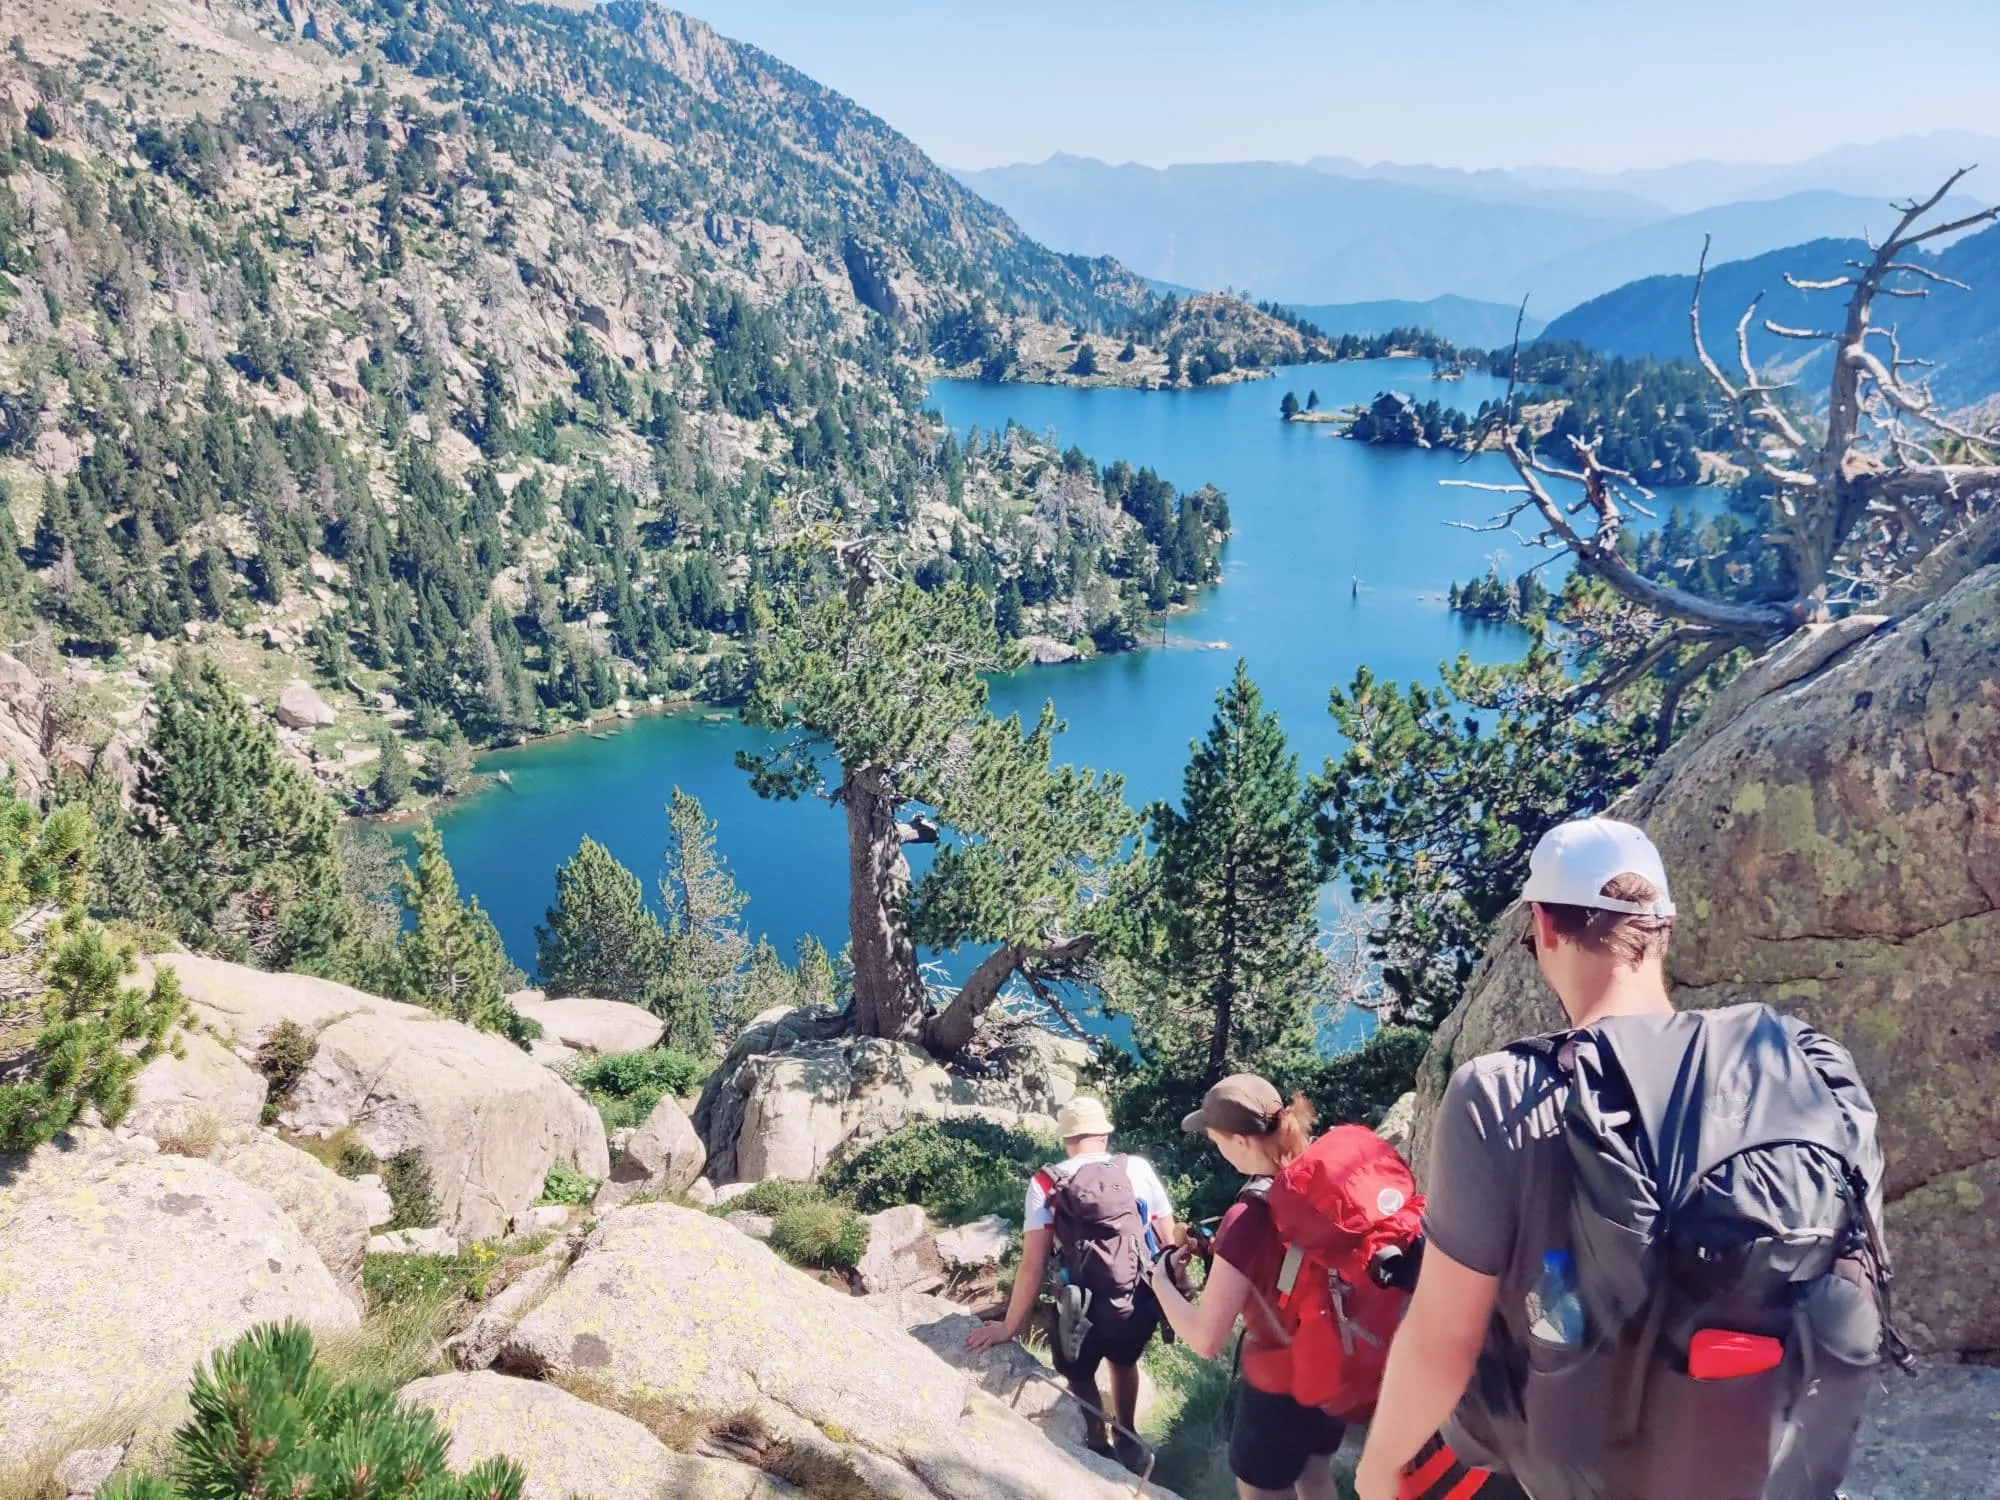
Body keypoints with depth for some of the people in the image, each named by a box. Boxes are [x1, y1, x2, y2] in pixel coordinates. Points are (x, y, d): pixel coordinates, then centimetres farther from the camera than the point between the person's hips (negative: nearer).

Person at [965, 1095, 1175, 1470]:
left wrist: (1010, 1326, -1)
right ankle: (1128, 1442, 50)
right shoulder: (1138, 1169, -1)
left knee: (1079, 1375, 30)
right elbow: (1168, 1241, 3)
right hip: (1142, 1303, 3)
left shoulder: (1045, 1184, -6)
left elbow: (1033, 1265, -10)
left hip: (1084, 1311, -2)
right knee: (1124, 1362, 36)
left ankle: (1100, 1451, 42)